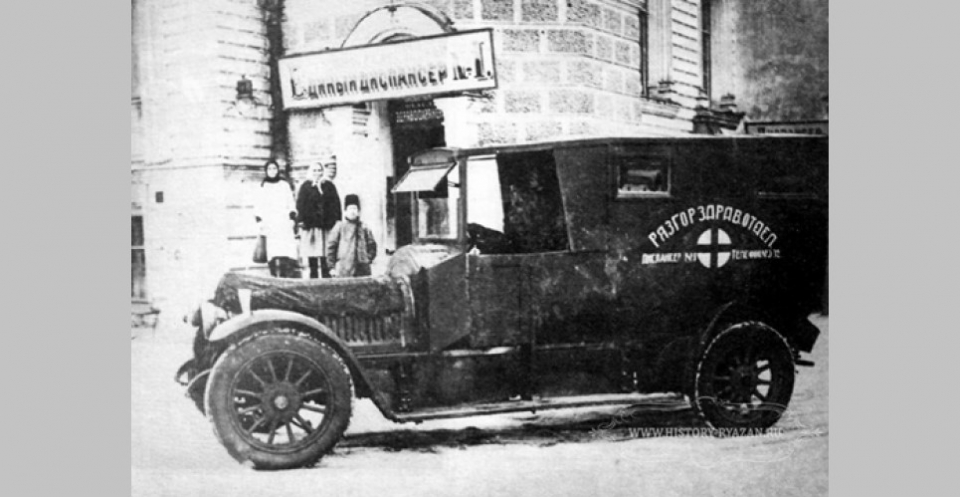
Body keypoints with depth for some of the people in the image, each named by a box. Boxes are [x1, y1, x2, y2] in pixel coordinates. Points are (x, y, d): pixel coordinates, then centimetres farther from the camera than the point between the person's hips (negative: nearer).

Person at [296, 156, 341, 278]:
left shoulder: (329, 186, 13)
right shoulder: (306, 186, 7)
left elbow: (336, 204, 10)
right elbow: (300, 204, 1)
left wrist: (337, 220, 2)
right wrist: (301, 221, -9)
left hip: (326, 225, 1)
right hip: (311, 224, -1)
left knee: (325, 253, -3)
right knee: (312, 252, -1)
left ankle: (325, 274, 1)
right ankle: (313, 274, 4)